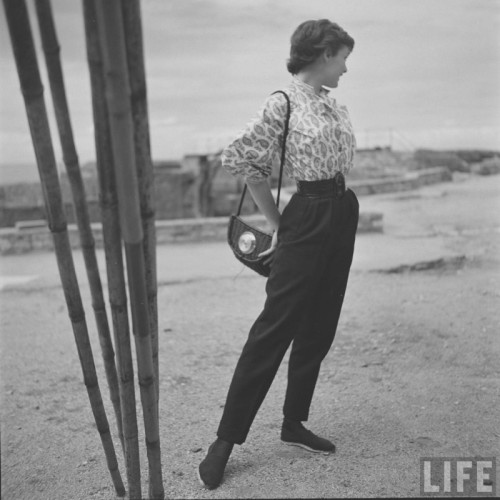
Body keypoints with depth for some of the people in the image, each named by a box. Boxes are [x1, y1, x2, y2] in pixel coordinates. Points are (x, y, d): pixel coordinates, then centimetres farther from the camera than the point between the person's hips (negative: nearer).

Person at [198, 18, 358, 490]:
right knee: (275, 327, -7)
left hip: (342, 216, 8)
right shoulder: (283, 103, -11)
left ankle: (293, 423, 25)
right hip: (307, 220, -8)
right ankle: (226, 438, 3)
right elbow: (240, 158, -9)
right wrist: (277, 222, -3)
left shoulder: (333, 105, 12)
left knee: (319, 328, 11)